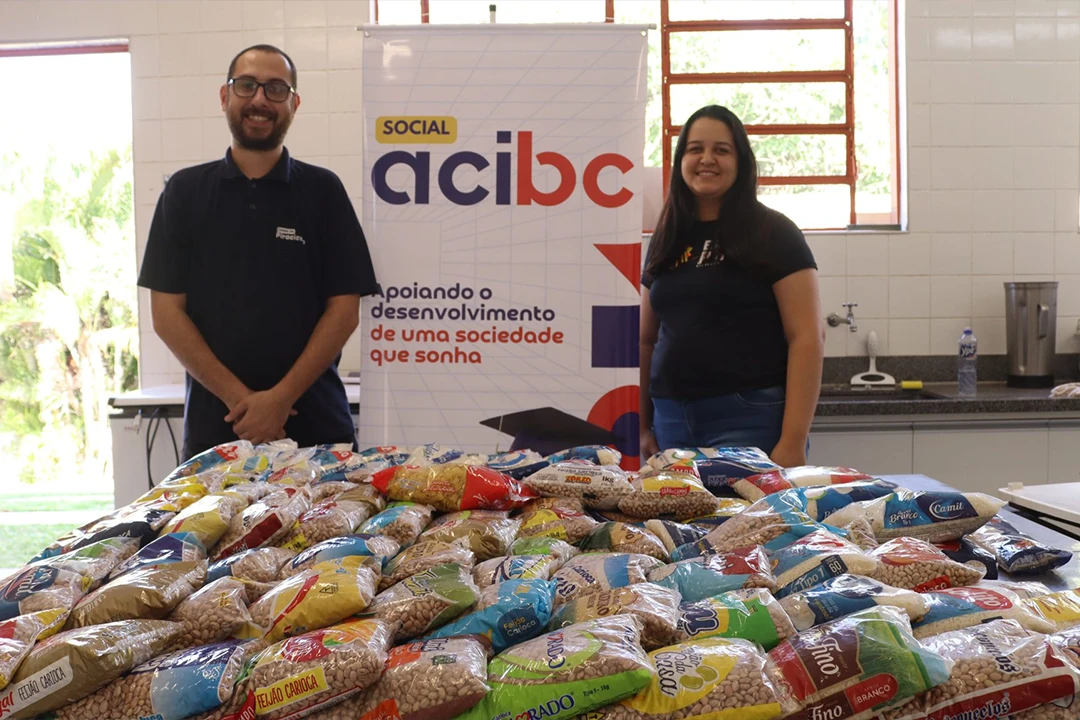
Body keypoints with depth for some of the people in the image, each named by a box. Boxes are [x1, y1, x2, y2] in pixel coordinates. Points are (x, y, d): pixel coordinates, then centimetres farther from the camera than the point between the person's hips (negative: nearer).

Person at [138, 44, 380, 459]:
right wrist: (237, 396, -10)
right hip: (213, 424, 1)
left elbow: (344, 309, -1)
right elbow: (166, 312, 1)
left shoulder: (322, 190, 4)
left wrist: (282, 397, -12)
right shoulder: (185, 191, 7)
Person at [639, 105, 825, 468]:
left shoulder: (772, 234, -3)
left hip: (750, 421, -4)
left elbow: (807, 337, -10)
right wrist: (641, 427, 10)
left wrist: (793, 442, -17)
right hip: (671, 421, 5)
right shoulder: (666, 241, 12)